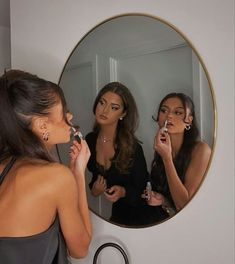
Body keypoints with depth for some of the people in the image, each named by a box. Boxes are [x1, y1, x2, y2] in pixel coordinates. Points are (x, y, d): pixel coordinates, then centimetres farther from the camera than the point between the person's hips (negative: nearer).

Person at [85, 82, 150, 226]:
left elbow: (142, 189, -12)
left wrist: (123, 192, -30)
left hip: (133, 215, -4)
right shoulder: (90, 140, -8)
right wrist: (94, 188, -11)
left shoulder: (132, 146, -23)